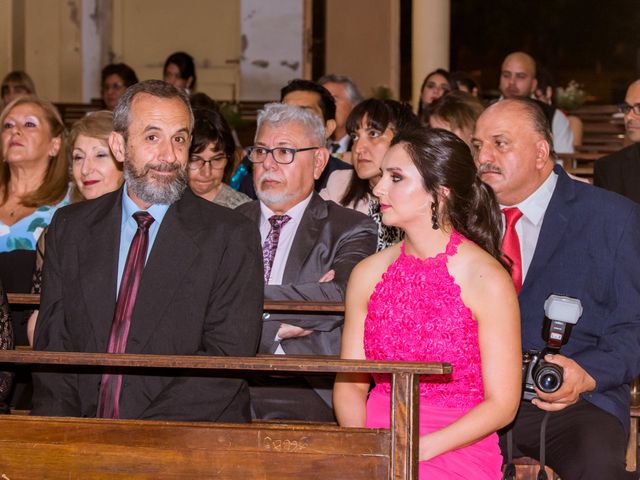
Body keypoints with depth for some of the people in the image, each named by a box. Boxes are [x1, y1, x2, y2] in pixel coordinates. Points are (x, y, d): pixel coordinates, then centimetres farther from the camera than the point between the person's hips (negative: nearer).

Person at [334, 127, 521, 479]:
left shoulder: (486, 280, -6)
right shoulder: (369, 274, 8)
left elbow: (502, 404, -6)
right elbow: (350, 383, 11)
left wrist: (420, 449, -16)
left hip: (458, 450, -4)